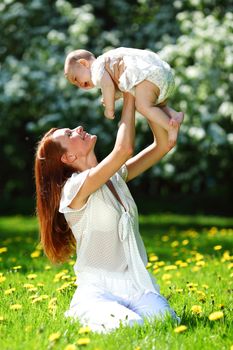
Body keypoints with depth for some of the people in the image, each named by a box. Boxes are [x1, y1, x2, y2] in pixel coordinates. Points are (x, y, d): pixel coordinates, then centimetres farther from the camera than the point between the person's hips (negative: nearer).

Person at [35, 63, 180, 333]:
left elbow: (161, 145, 10)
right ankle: (82, 314, -1)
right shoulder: (74, 188, -12)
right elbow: (124, 149, -25)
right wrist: (128, 97, -13)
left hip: (138, 286, 5)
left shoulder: (116, 177, 11)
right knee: (127, 327, -34)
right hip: (99, 290, -5)